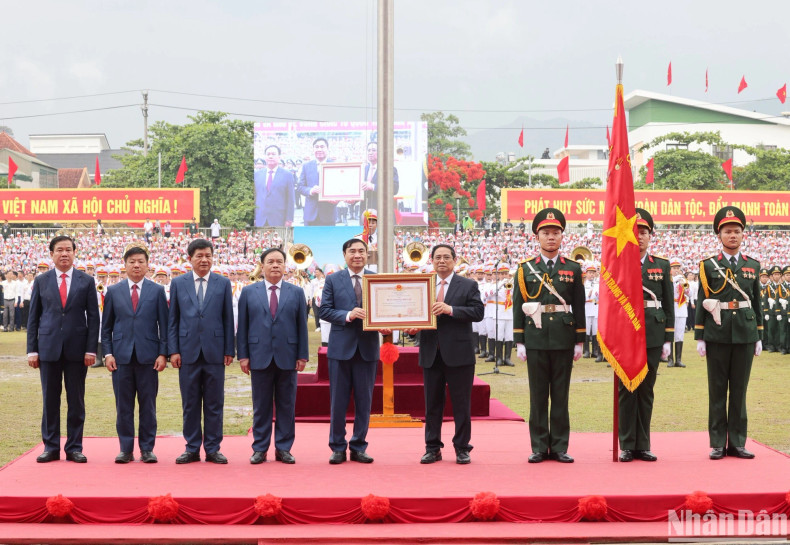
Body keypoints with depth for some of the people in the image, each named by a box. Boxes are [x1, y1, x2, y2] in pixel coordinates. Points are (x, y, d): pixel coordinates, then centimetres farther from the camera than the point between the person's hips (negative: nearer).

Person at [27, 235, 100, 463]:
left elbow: (93, 317, 2)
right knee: (50, 399, 5)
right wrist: (32, 350, 0)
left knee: (76, 400, 4)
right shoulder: (41, 281, 7)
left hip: (77, 349, 0)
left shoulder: (86, 281, 4)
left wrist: (91, 349, -6)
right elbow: (33, 317, 7)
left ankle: (74, 448, 12)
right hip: (48, 348, 1)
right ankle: (51, 447, 13)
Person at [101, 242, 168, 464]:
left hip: (148, 356, -1)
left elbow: (164, 325, 5)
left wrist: (163, 353, -4)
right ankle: (126, 449, 11)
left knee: (148, 405, 3)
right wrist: (107, 353, -1)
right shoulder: (113, 292, 9)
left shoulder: (157, 291, 6)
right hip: (121, 356, 1)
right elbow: (106, 327, 10)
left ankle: (147, 449, 10)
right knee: (123, 405, 3)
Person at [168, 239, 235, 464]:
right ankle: (192, 449, 13)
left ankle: (213, 449, 11)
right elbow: (172, 319, 7)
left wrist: (229, 350, 0)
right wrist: (173, 350, -1)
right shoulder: (178, 283, 7)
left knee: (214, 403, 4)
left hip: (214, 351, 0)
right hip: (188, 352, 0)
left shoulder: (223, 283, 6)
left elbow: (228, 319, 6)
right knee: (190, 403, 5)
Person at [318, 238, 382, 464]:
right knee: (338, 401, 4)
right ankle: (338, 448, 13)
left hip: (367, 347, 1)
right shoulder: (333, 280, 4)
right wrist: (348, 315, -16)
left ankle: (358, 447, 15)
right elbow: (324, 310, -2)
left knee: (364, 401, 6)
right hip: (341, 346, -1)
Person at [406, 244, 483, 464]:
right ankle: (432, 448, 14)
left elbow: (478, 312, -8)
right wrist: (412, 328, -11)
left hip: (459, 353, -3)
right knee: (432, 404, 7)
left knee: (461, 404, 2)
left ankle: (462, 448, 10)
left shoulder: (468, 285, 4)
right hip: (431, 354, 3)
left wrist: (450, 309, -18)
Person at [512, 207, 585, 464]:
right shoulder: (525, 269, 5)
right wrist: (519, 341, -1)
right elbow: (518, 306, 4)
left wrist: (579, 341, 3)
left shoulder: (573, 269, 7)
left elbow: (579, 306, 7)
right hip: (535, 339, 0)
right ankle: (539, 447, 8)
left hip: (563, 339, 0)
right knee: (538, 395, 3)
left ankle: (559, 447, 10)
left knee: (561, 395, 4)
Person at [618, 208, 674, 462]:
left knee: (646, 391, 6)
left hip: (652, 336, 2)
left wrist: (668, 339, 3)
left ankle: (643, 446, 12)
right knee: (625, 390, 2)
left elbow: (668, 305, 8)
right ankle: (627, 446, 8)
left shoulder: (662, 265, 8)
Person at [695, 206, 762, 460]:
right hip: (717, 334, -2)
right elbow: (701, 302, 0)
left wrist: (759, 336, 8)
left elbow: (757, 302, 12)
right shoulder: (709, 265, 2)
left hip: (745, 334, 2)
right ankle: (718, 444, 7)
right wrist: (699, 337, -4)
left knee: (740, 389, 5)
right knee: (717, 389, 2)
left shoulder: (753, 265, 10)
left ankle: (737, 442, 11)